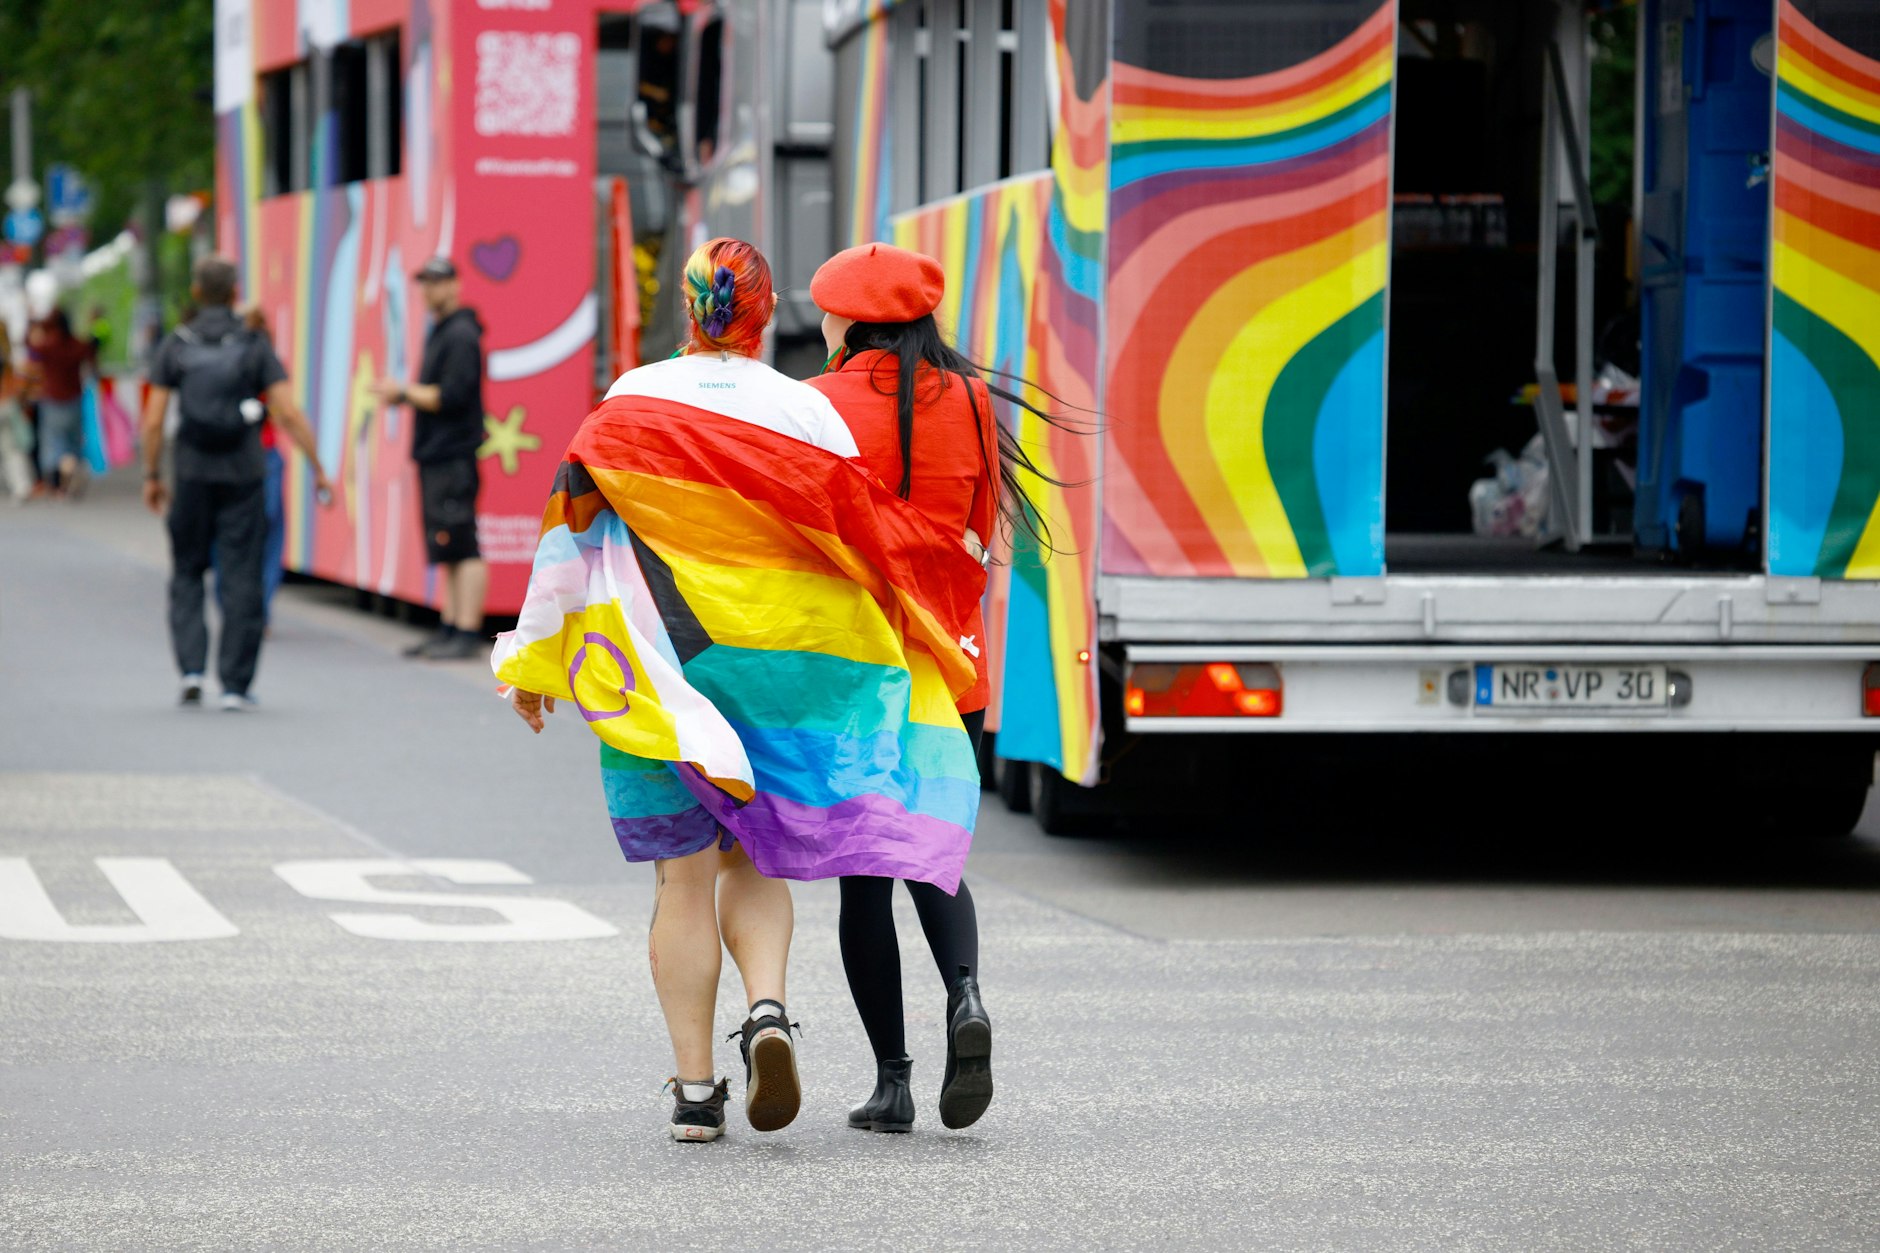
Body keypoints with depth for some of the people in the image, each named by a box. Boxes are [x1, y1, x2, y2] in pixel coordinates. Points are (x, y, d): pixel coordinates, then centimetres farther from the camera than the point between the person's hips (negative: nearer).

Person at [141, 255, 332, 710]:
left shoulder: (175, 347, 0)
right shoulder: (255, 347, -3)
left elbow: (153, 421, -2)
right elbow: (290, 415, -8)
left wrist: (152, 476, 10)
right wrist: (319, 471, -1)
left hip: (193, 476, 1)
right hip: (244, 476, -1)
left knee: (187, 574, 15)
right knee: (241, 579, 4)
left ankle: (191, 668, 0)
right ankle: (235, 685, 3)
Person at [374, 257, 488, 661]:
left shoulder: (460, 336, -11)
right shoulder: (438, 333, 19)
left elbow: (451, 397, -19)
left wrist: (405, 392, -10)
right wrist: (403, 395, 6)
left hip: (453, 456, -11)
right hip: (435, 455, 11)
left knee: (461, 548, -12)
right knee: (450, 552, 12)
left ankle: (468, 633, -14)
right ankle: (450, 629, 15)